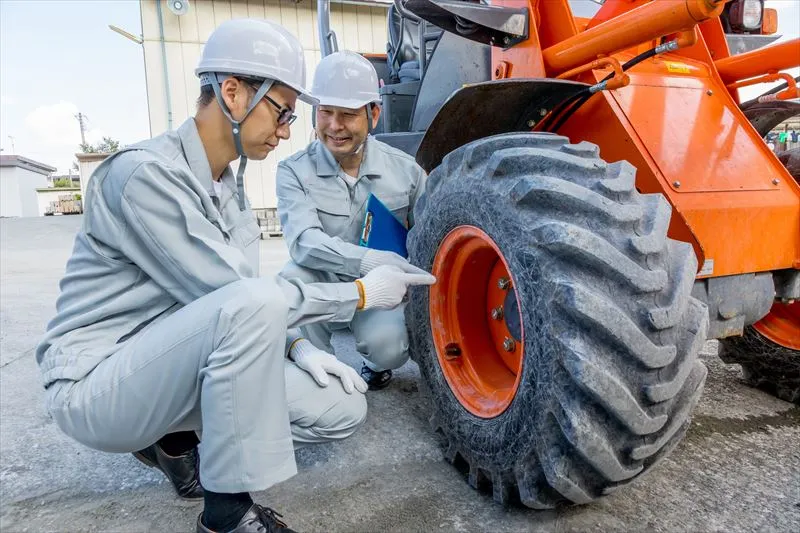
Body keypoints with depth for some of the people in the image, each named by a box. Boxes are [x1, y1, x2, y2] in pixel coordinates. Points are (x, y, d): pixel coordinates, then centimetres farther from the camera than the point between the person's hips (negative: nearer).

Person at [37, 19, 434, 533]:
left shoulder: (227, 182, 7)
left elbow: (236, 294, 11)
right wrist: (361, 293, -18)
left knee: (343, 408, -6)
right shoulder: (146, 173, -21)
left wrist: (293, 344, -5)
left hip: (177, 363, 8)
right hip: (98, 382, -8)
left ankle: (176, 440, 11)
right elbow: (239, 295, -25)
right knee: (252, 303, -36)